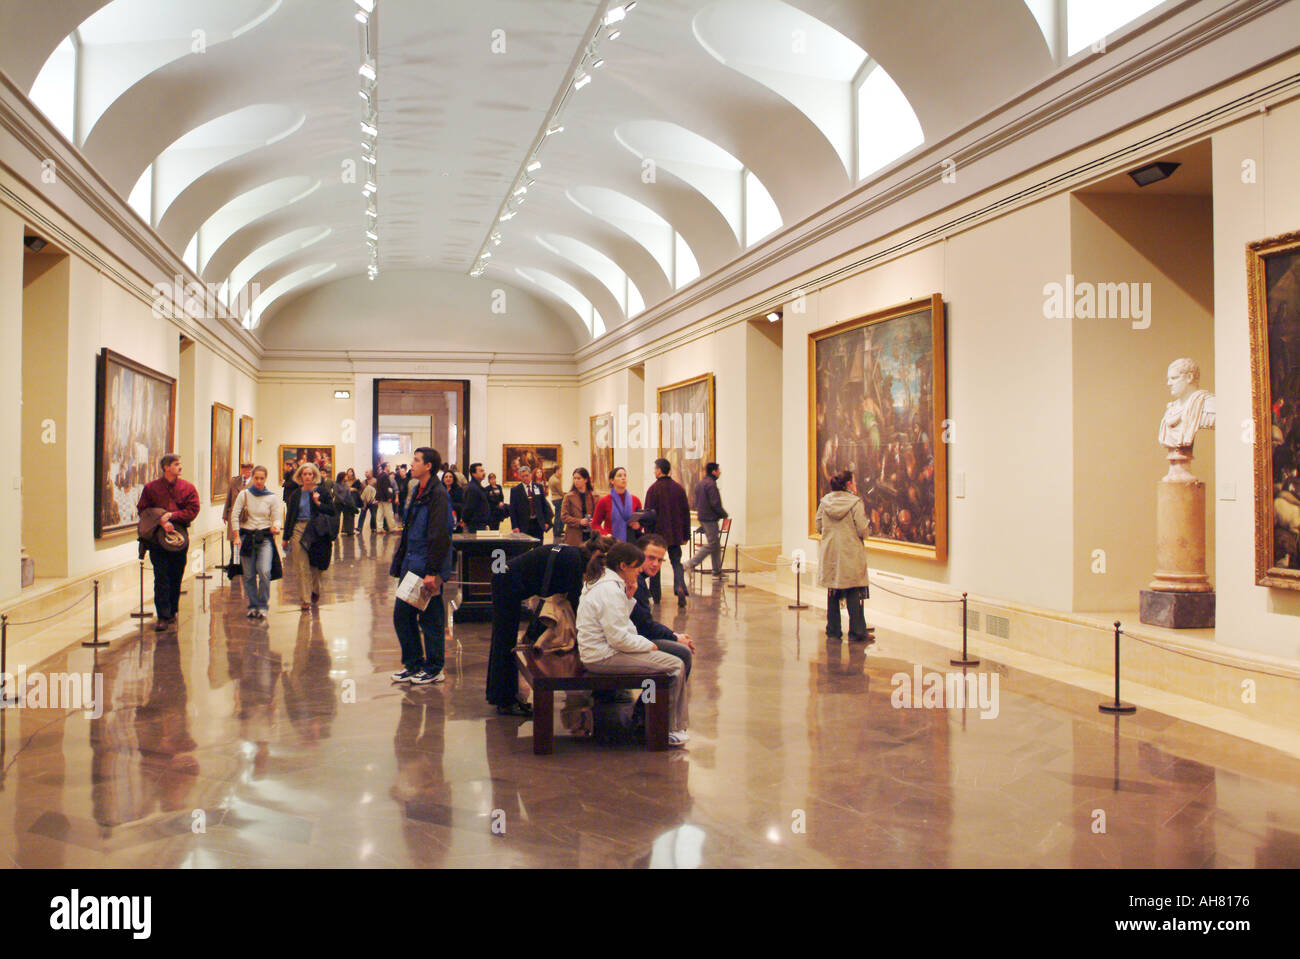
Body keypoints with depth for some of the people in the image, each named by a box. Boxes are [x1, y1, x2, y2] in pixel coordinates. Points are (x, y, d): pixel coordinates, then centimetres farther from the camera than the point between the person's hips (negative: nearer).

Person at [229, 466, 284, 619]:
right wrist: (236, 536, -7)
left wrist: (276, 527, -21)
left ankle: (263, 606, -2)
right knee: (249, 575, 2)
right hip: (247, 536, 1)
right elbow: (234, 515, 2)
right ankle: (252, 606, 17)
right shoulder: (244, 494, 3)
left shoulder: (273, 497, 3)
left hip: (265, 537, -1)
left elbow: (277, 518, 2)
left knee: (265, 571, -16)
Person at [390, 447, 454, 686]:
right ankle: (413, 664, 23)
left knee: (430, 619, 1)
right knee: (402, 615, 11)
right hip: (411, 565, 9)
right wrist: (399, 563, 17)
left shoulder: (437, 494, -16)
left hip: (428, 567, -9)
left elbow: (440, 536, -21)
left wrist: (432, 572, -23)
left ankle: (434, 670, 14)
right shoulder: (417, 491, 13)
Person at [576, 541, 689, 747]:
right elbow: (619, 638, -23)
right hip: (604, 658, -11)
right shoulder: (610, 590, -21)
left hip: (598, 651, 11)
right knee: (676, 666, -13)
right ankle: (671, 730, -2)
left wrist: (629, 598, 4)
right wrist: (648, 645, -8)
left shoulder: (600, 581, 12)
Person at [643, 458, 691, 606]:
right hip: (675, 534, 3)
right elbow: (686, 512, 8)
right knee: (676, 561, 9)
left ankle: (655, 596, 15)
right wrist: (686, 535, 14)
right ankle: (680, 587, -17)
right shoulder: (679, 488, 4)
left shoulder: (653, 489, -10)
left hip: (658, 533, -3)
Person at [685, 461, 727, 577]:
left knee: (716, 544, 14)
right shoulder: (711, 484, -15)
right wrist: (724, 514, -6)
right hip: (710, 518, -10)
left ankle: (717, 571, 16)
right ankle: (690, 564, -10)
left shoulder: (699, 484, 15)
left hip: (702, 518, 10)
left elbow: (696, 502, 19)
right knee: (712, 544, -6)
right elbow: (715, 503, -19)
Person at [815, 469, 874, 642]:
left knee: (832, 594, 12)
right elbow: (863, 531, -14)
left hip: (830, 555, 4)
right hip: (851, 556, -4)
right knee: (854, 595, 2)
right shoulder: (855, 502, -12)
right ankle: (857, 632, 5)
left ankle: (833, 631, 17)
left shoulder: (824, 502, 2)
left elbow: (819, 527, 7)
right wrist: (868, 527, 8)